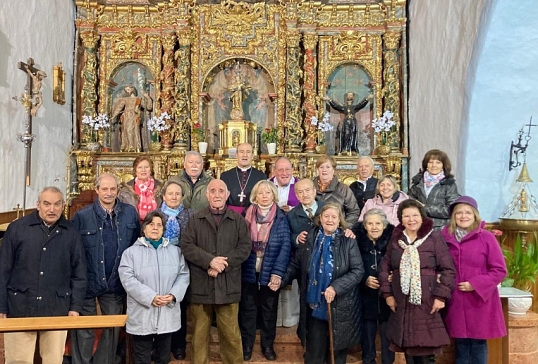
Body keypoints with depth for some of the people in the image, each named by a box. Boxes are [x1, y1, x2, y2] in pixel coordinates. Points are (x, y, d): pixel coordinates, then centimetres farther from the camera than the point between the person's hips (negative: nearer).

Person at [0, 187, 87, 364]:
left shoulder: (71, 233, 3)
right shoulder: (17, 228, -2)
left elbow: (79, 274, 6)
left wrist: (75, 307, 1)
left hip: (57, 310, 1)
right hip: (20, 308, -1)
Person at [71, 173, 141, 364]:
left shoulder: (130, 212, -1)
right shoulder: (82, 216, -9)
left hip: (115, 284, 3)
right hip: (87, 282, -3)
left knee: (113, 329, 16)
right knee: (84, 331, 10)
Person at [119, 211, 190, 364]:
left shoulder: (175, 251, 11)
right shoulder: (131, 252, 0)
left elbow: (183, 275, 5)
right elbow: (127, 279, -10)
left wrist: (174, 295, -13)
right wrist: (150, 297, -19)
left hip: (167, 316, 3)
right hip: (142, 317, -3)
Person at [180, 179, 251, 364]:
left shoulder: (238, 220, 7)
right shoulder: (195, 220, 7)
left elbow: (245, 246, -2)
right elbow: (186, 246, -3)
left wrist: (223, 264, -13)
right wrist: (210, 260, -16)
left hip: (228, 285, 0)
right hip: (201, 285, 1)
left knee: (231, 333, 7)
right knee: (200, 333, 11)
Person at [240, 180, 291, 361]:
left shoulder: (281, 218, -3)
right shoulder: (246, 215, 0)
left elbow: (285, 246, -9)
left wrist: (277, 273, -17)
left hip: (270, 273, 0)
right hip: (248, 272, 1)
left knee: (269, 310, 13)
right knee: (247, 309, 11)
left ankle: (268, 345, 30)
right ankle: (246, 345, 27)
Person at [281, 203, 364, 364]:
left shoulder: (348, 241, -7)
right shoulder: (310, 238, 2)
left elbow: (358, 270, -12)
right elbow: (296, 264, 7)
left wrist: (336, 287, -22)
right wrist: (282, 279, -7)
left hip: (340, 305, -2)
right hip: (314, 305, 2)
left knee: (338, 349, 13)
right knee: (314, 351, 11)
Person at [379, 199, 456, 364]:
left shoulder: (435, 237, -4)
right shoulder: (396, 239, 9)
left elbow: (448, 269, -6)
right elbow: (385, 266, 12)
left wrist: (441, 296, -12)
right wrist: (387, 293, 5)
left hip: (427, 303, -4)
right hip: (402, 303, 4)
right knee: (408, 350, 11)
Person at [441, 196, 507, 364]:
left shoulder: (486, 237, -6)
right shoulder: (446, 237, 3)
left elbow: (500, 270, -7)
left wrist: (475, 284, -14)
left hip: (479, 300, -2)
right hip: (456, 301, 3)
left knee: (479, 342, 5)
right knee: (461, 342, 11)